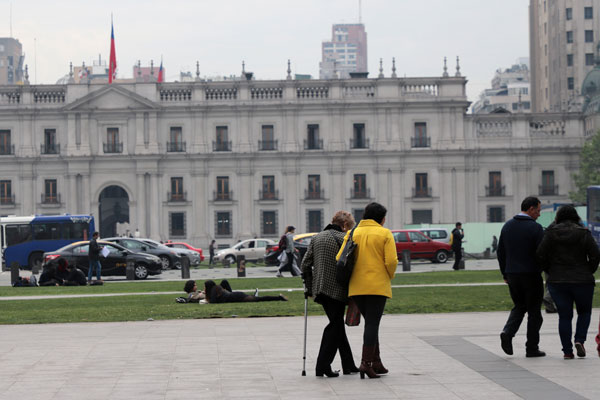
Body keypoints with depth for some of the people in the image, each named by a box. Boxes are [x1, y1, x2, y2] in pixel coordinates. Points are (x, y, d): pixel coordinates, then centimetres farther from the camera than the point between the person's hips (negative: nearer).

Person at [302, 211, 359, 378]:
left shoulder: (317, 237, 13)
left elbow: (306, 264, 10)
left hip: (320, 289, 7)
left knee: (337, 325, 15)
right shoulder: (343, 238, -7)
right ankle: (322, 365, -6)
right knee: (335, 326, 0)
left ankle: (348, 365, 19)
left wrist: (309, 286, 15)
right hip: (336, 289, -7)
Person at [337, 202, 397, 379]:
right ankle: (366, 363, -13)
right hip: (378, 286, -4)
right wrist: (389, 278, 8)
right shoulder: (384, 234, -2)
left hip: (356, 287, 4)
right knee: (372, 324, -3)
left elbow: (340, 259, 1)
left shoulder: (352, 234, 8)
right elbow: (391, 261, -11)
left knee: (371, 323, 17)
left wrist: (349, 278, 15)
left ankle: (376, 362, 17)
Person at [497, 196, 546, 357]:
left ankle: (508, 332, -6)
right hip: (531, 275, -5)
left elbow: (501, 252, 10)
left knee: (519, 306, 19)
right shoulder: (535, 228, -12)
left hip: (512, 275, 5)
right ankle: (532, 348, 6)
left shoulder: (507, 226, 7)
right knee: (534, 311, 5)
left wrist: (505, 274, 17)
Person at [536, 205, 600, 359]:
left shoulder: (551, 234, -1)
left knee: (564, 316, 7)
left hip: (557, 282, 1)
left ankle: (567, 351, 3)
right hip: (582, 281, -1)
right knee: (584, 312, 17)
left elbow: (540, 255, -4)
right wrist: (588, 272, 7)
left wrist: (550, 271, 9)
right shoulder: (583, 234, -4)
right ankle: (580, 340, -3)